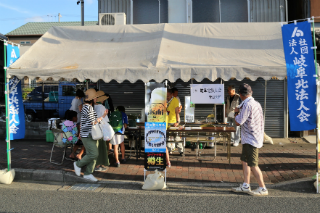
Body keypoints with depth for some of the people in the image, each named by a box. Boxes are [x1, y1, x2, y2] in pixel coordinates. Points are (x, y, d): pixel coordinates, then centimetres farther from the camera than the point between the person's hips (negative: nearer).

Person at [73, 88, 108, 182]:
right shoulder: (87, 108, -16)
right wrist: (103, 116, -6)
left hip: (92, 135, 10)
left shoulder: (89, 107, 15)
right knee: (94, 154, -12)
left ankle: (88, 173, 14)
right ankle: (78, 164, 8)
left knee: (94, 154, 7)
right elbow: (93, 122, -17)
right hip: (87, 136, -10)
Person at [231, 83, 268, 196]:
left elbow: (238, 122, -19)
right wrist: (240, 111, 29)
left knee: (253, 165, -3)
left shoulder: (247, 105, -20)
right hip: (249, 139, 10)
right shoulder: (256, 103, 11)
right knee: (245, 161, 15)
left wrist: (236, 112, -2)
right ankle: (246, 186, 20)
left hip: (251, 140, -10)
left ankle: (263, 188, 5)